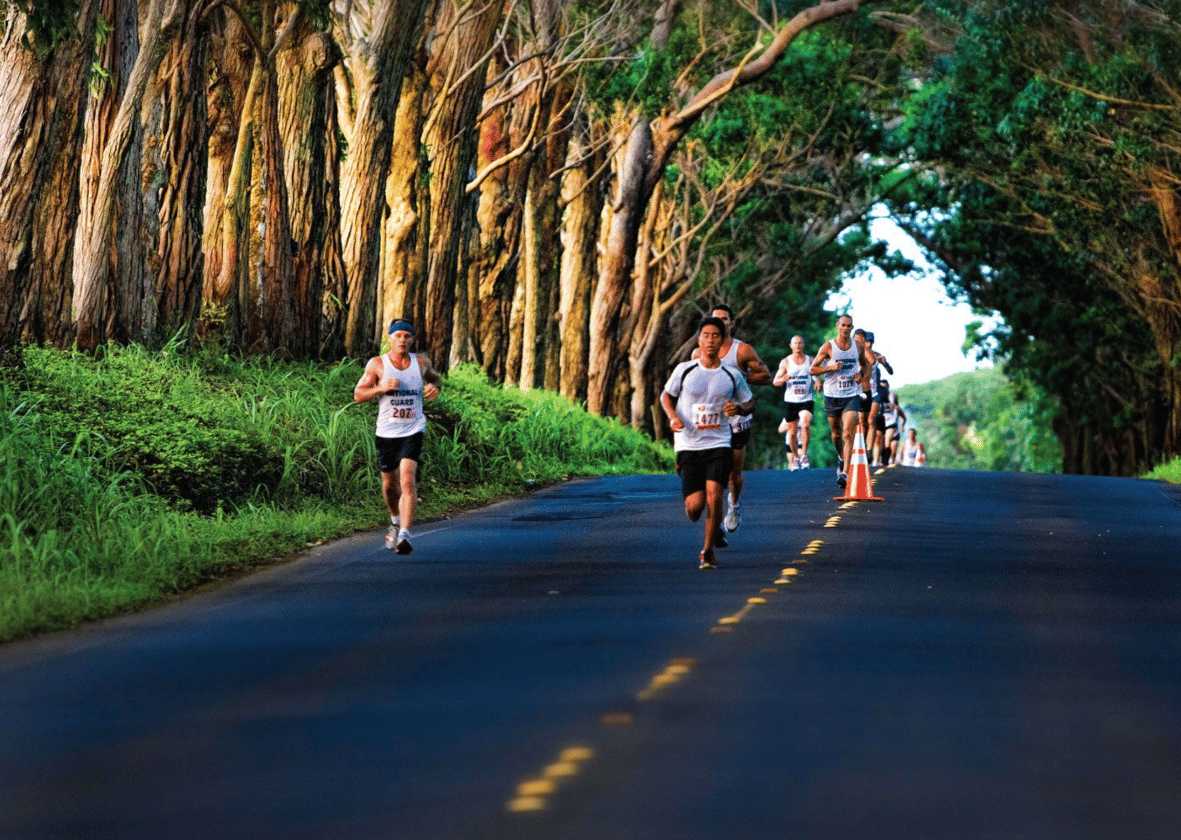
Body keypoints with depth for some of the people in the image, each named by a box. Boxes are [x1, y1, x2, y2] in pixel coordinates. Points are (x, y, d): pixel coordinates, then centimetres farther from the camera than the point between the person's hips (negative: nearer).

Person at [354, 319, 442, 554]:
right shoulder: (377, 364, -1)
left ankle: (404, 535, -25)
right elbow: (358, 394, -1)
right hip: (387, 432, 1)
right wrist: (382, 387, -18)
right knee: (390, 484, 13)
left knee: (407, 480, -19)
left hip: (412, 431, -1)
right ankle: (396, 521, 44)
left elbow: (436, 378, 24)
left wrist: (434, 387, -1)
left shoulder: (421, 362, 3)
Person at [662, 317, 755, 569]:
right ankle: (715, 529, 29)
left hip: (719, 444, 0)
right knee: (694, 506, -9)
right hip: (688, 446, 0)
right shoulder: (684, 370, 3)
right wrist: (673, 417, -4)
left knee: (713, 496, -19)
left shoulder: (733, 376, 4)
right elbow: (666, 395, 15)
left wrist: (739, 409, -9)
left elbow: (750, 404, 15)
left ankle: (707, 551, -2)